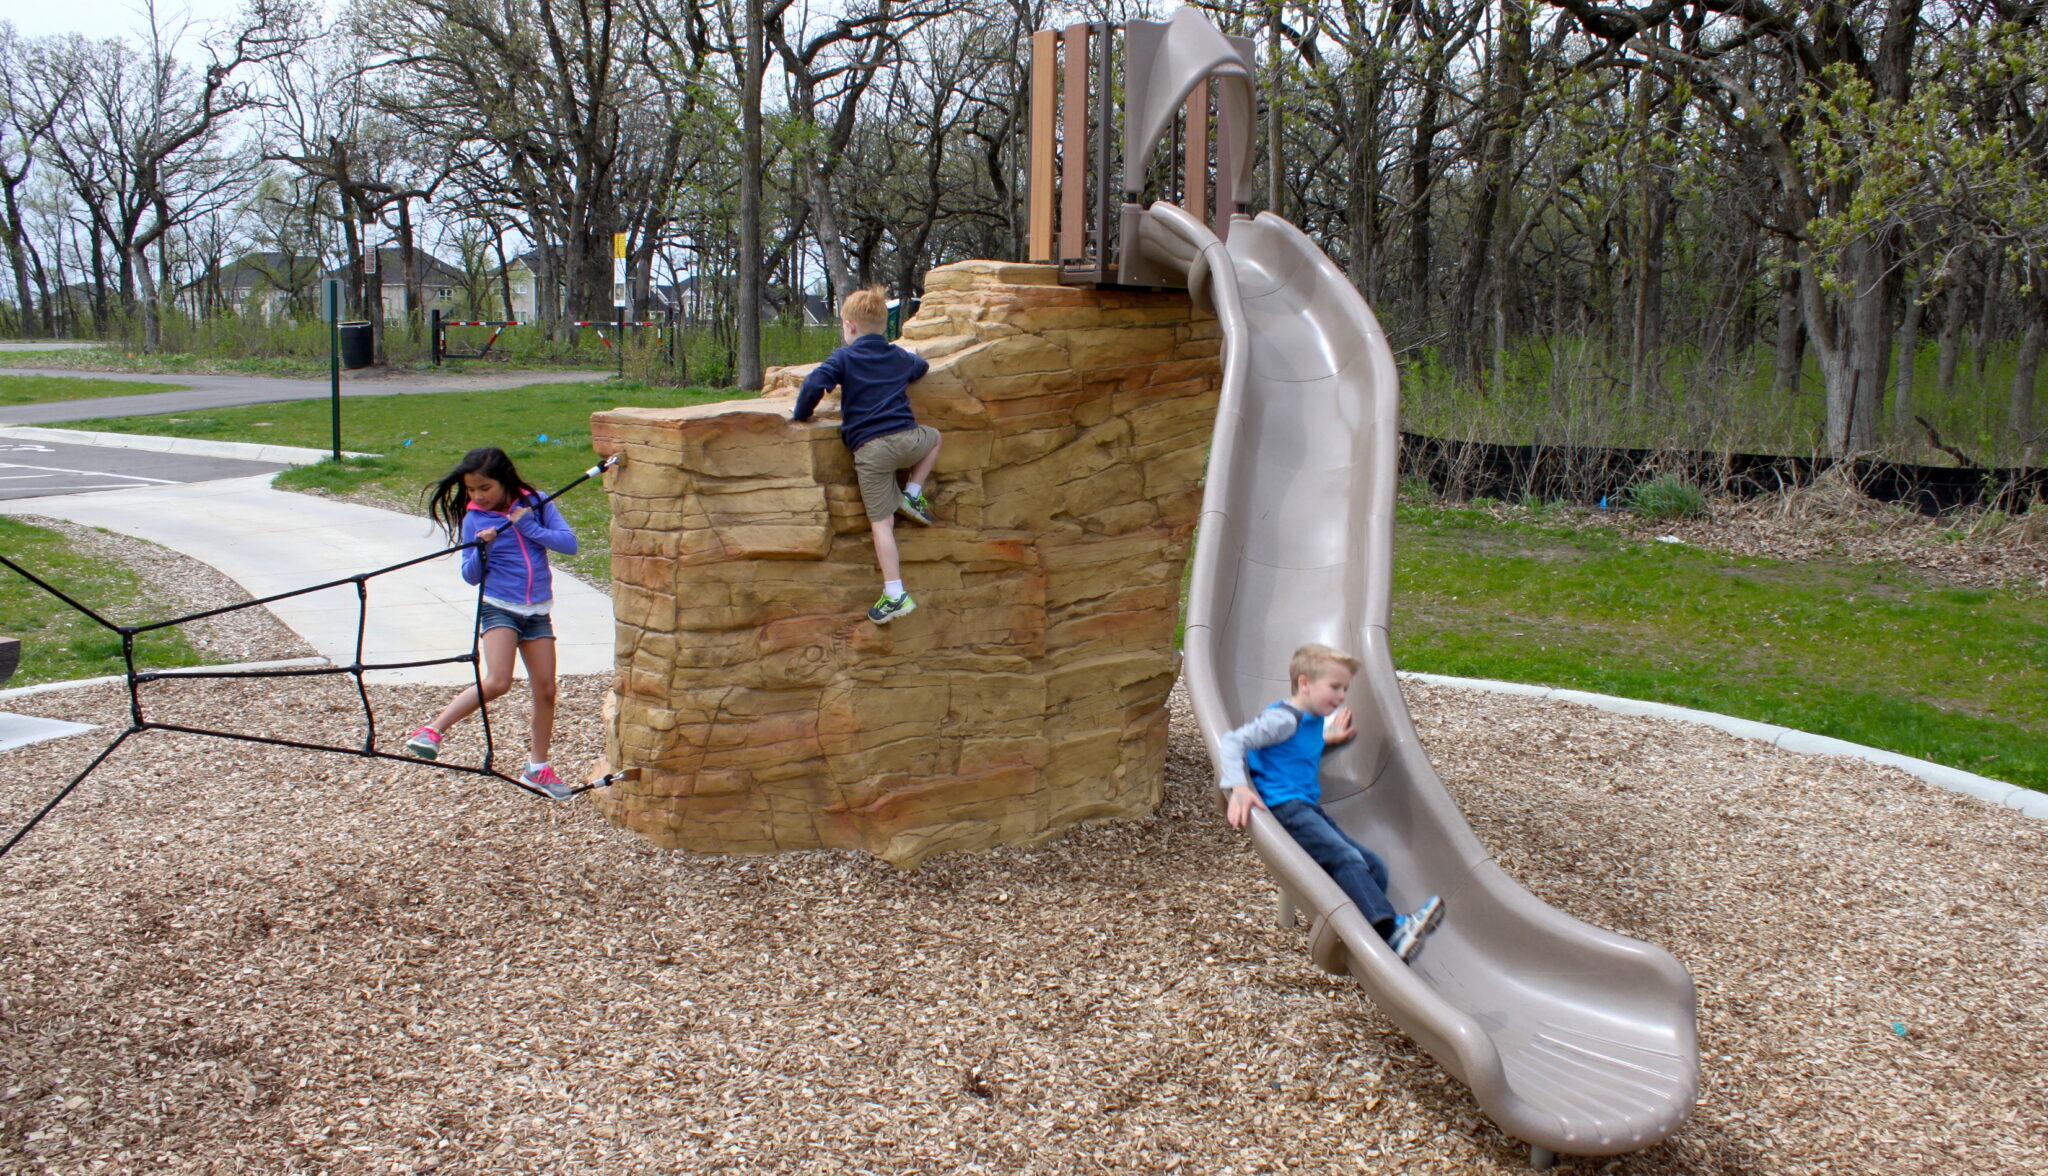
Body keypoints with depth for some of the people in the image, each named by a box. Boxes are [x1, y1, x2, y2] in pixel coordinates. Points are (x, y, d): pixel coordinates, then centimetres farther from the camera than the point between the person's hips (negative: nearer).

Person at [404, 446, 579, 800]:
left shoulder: (536, 504, -1)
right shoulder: (473, 519, -4)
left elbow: (569, 543, -8)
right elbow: (471, 576, -2)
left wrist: (530, 528, -17)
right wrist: (480, 550, -21)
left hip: (537, 612, 3)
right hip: (498, 608, -3)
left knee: (546, 690, 6)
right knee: (497, 682, -23)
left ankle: (537, 768, 19)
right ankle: (433, 730, -10)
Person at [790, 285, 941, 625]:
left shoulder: (844, 358, 5)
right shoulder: (898, 356, 20)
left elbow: (814, 384, -9)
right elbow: (921, 367, 42)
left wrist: (801, 415, 7)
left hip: (868, 449, -3)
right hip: (905, 438, 3)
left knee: (881, 523, -1)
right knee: (933, 437, 37)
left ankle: (895, 594, -6)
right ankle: (913, 495, 23)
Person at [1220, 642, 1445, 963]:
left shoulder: (1315, 721, 18)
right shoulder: (1284, 719, -10)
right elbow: (1234, 741, -18)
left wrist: (1328, 740, 26)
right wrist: (1238, 787, -29)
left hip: (1310, 810, 10)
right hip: (1284, 807, -10)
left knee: (1374, 866, 1)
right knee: (1346, 859, -27)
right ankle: (1392, 930, -39)